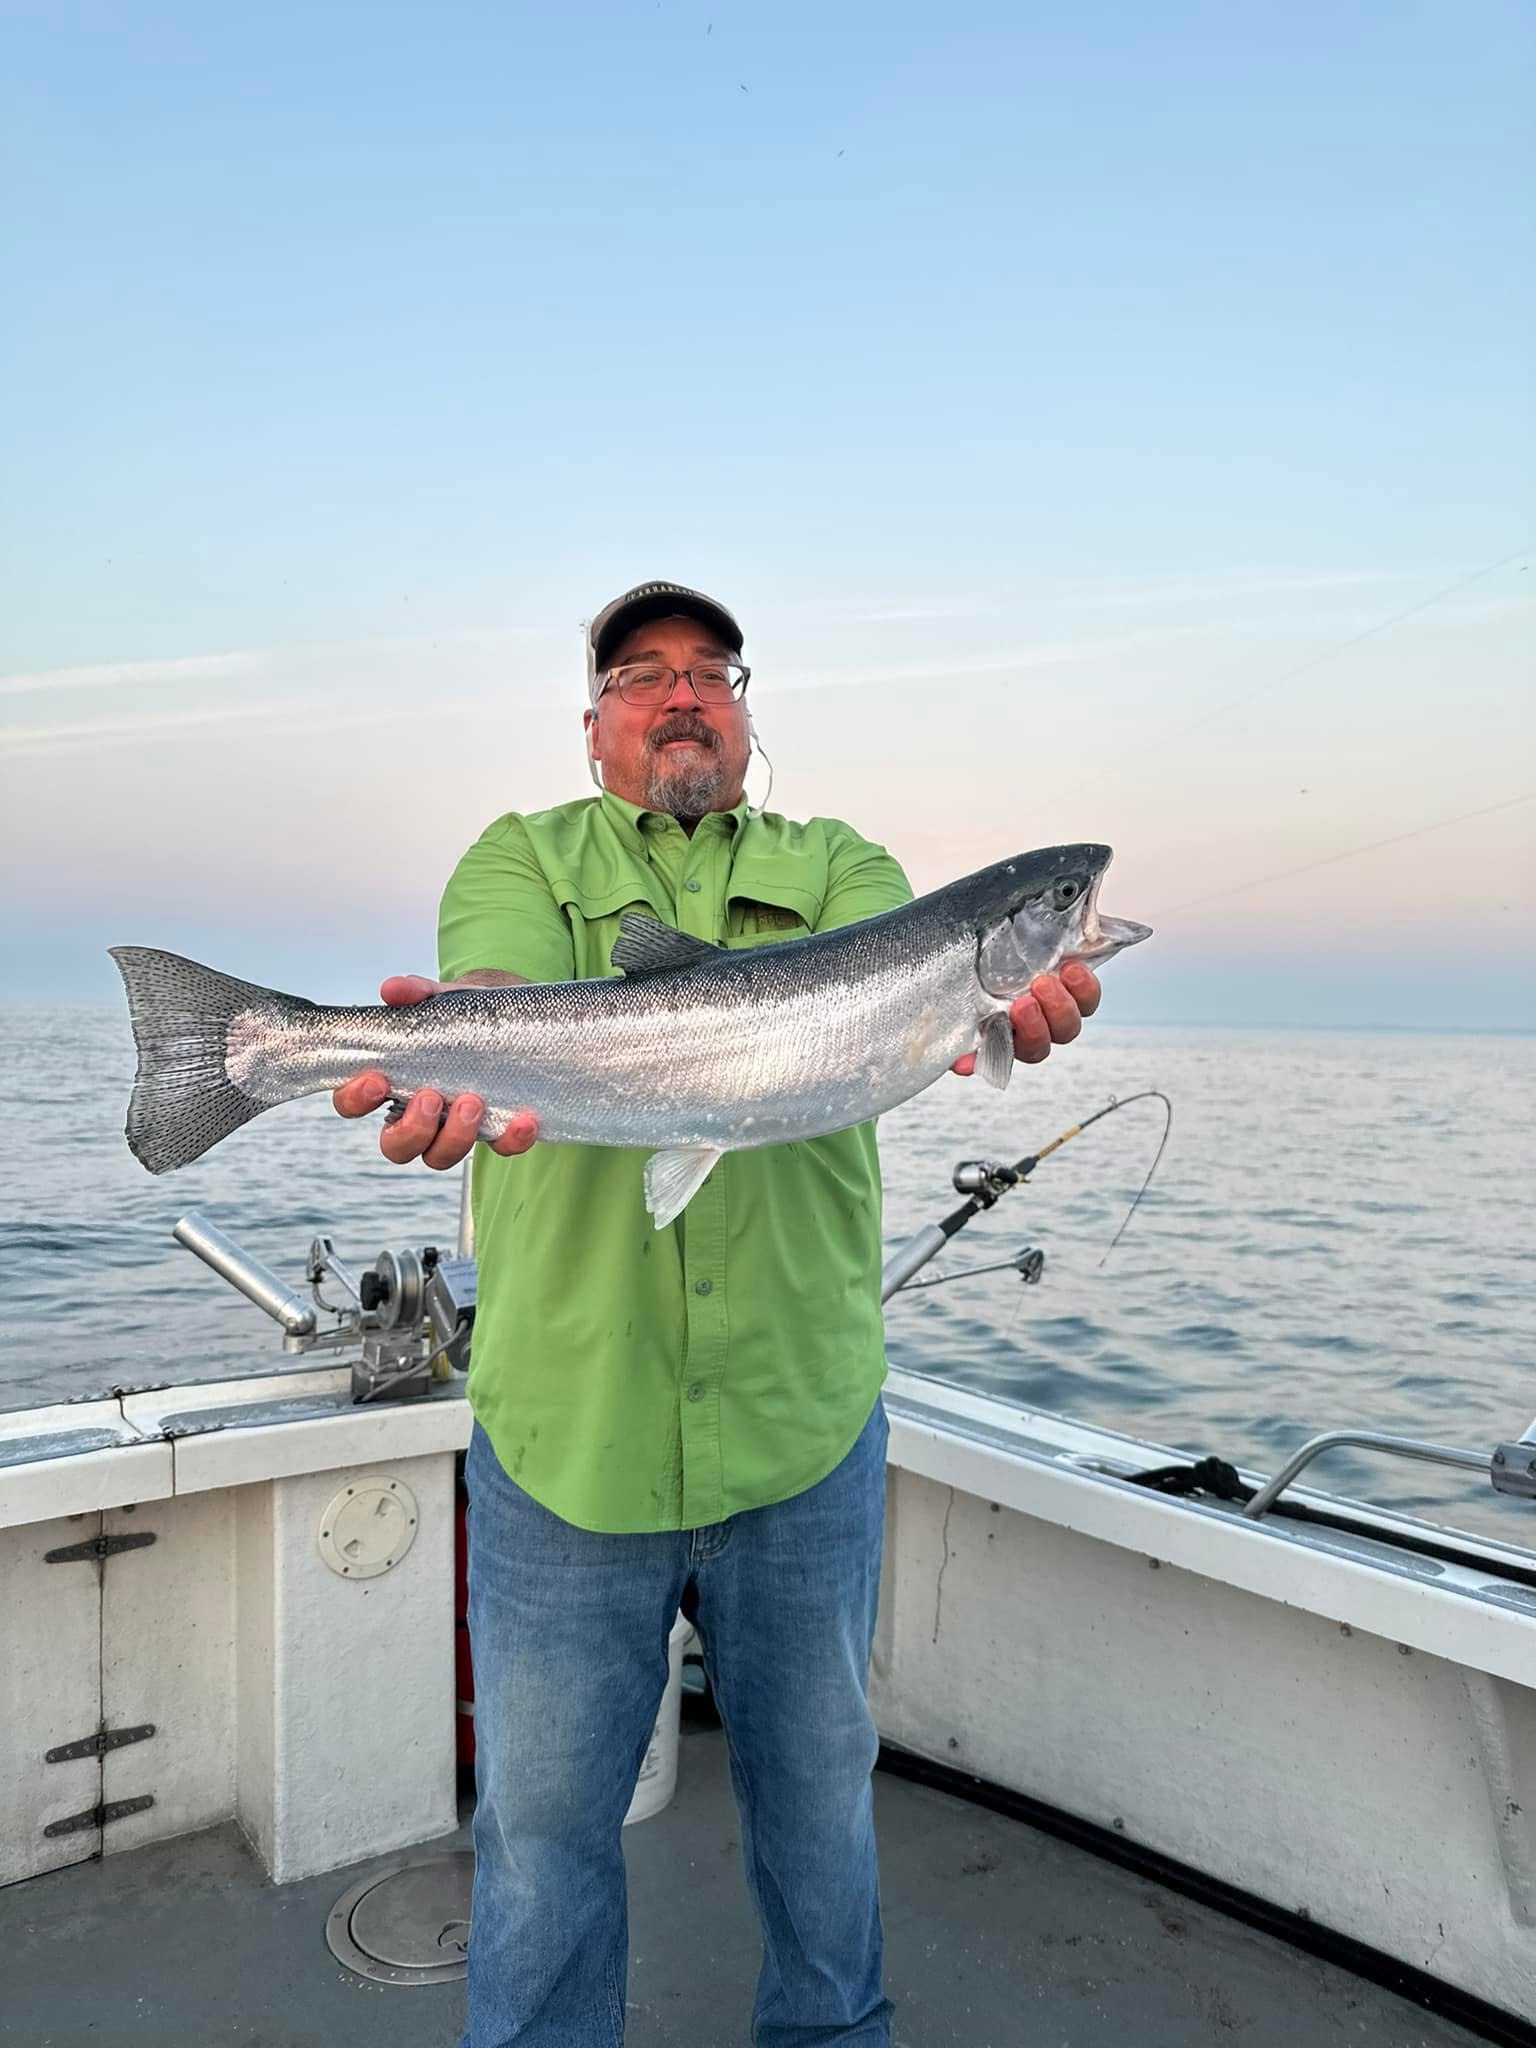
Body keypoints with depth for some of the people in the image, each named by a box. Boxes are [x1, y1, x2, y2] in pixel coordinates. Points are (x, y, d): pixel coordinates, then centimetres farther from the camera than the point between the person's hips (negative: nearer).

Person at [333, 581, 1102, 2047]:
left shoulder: (837, 864, 9)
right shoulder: (523, 857, 6)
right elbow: (504, 989, -16)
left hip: (803, 1425, 2)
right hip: (563, 1428, -1)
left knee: (818, 1787, 21)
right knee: (543, 1816, 13)